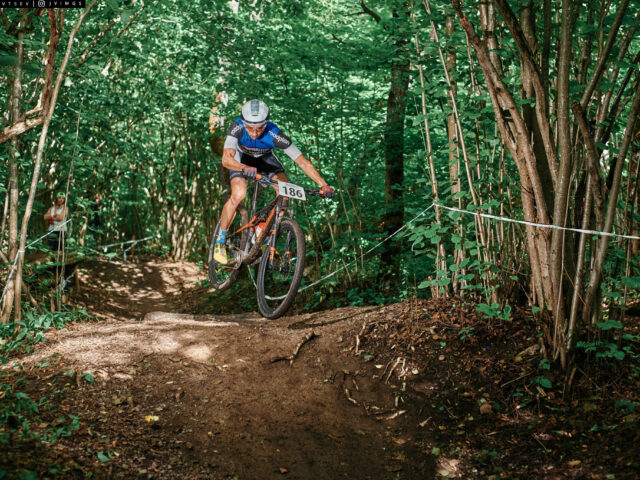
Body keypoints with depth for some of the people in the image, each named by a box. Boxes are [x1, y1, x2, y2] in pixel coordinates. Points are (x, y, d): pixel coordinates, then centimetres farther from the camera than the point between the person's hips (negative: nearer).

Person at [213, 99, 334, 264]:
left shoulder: (274, 135, -37)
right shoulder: (237, 128, -37)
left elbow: (302, 161, -34)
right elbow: (226, 159, -48)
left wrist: (324, 185, -44)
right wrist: (245, 168, -68)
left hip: (265, 158, 2)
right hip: (241, 157, -2)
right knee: (239, 195, -25)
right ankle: (220, 241, -5)